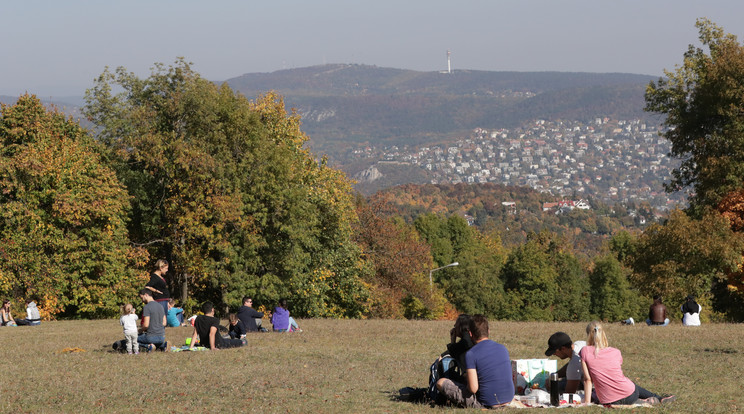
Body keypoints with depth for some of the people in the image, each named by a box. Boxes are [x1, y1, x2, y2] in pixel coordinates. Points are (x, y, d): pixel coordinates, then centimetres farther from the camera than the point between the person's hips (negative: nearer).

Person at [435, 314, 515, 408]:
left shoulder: (471, 354, -14)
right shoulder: (503, 348, 5)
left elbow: (473, 389, -19)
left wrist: (467, 377, 5)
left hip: (486, 404, -7)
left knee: (440, 382, 0)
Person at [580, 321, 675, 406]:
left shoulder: (585, 352, -6)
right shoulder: (616, 352, 1)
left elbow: (587, 379, -5)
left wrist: (587, 402, 1)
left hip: (608, 401, -2)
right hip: (629, 396, 2)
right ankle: (658, 399, 38)